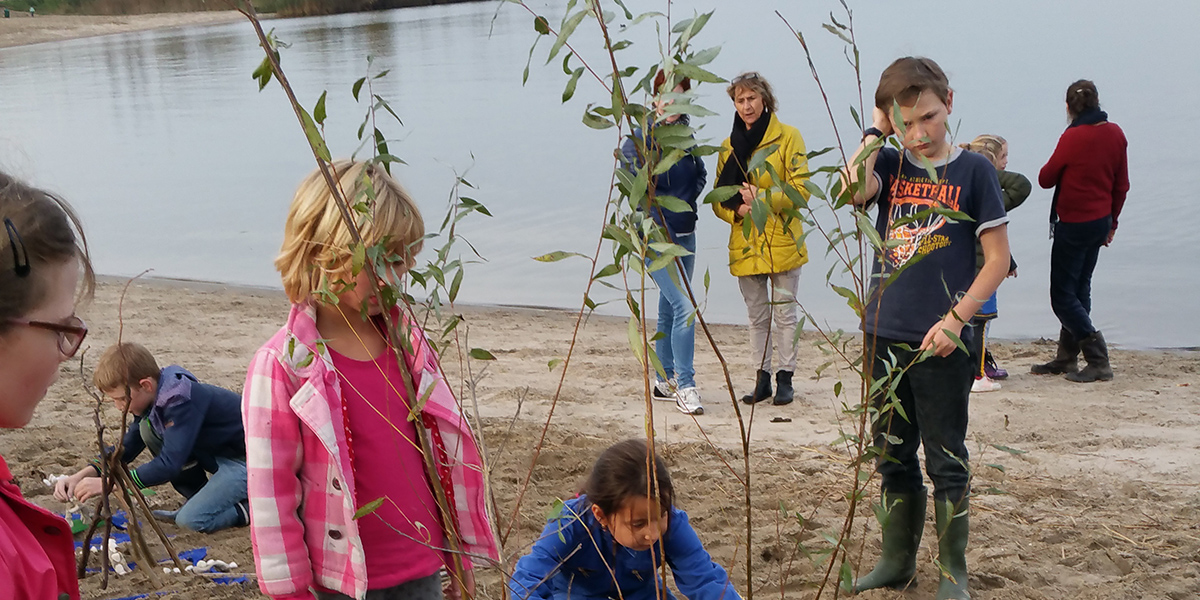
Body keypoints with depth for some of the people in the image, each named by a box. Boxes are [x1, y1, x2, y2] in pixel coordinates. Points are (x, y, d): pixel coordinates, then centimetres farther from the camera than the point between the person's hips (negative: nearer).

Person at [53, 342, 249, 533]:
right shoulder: (153, 398, 0)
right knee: (148, 428, -2)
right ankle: (198, 499, 7)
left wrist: (106, 484, -29)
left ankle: (250, 508, -1)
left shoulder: (182, 401, -28)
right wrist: (81, 476, -7)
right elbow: (125, 448, 7)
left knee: (192, 520, -27)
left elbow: (169, 465, -32)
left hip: (248, 460, -10)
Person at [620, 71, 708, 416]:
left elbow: (700, 175, 20)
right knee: (684, 306, -15)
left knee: (669, 308, 14)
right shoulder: (640, 137, -9)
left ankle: (665, 381, 25)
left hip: (684, 232, 6)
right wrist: (655, 220, -16)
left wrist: (688, 198, 3)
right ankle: (685, 387, -10)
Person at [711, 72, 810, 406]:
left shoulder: (788, 137, -3)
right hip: (745, 245, 4)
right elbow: (718, 197, 10)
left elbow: (801, 187, -11)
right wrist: (737, 209, -11)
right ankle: (762, 378, 19)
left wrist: (763, 197, -21)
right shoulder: (729, 145, 10)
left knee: (784, 312, 2)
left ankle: (785, 378, 11)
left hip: (782, 244, -4)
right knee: (756, 315, 11)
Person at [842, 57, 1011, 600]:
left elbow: (998, 258, -4)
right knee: (893, 455, 13)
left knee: (946, 460, 4)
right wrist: (876, 131, -7)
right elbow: (853, 188, -18)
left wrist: (955, 319, -12)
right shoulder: (889, 166, 6)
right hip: (884, 335, 4)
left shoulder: (973, 169, -3)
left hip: (940, 341, -4)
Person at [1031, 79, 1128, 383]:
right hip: (1100, 221, 8)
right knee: (1079, 290, 16)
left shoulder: (1073, 137, -17)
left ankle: (1099, 360, -9)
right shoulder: (1115, 134, 3)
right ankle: (1066, 358, 22)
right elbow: (1121, 184, 9)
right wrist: (1112, 221, 19)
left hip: (1074, 224, -8)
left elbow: (1045, 179, -8)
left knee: (1062, 296, -2)